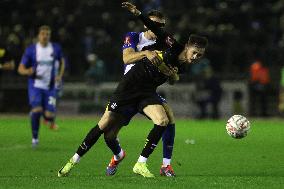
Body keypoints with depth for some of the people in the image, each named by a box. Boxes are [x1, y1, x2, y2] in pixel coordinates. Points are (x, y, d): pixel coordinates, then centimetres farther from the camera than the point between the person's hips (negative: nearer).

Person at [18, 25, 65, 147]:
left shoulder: (56, 49, 1)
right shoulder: (31, 50, -6)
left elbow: (62, 61, 20)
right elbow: (20, 68, -4)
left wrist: (60, 75, 4)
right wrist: (27, 71, -27)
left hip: (50, 87, 2)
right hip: (35, 86, -2)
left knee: (49, 115, -7)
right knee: (37, 110, -23)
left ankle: (50, 118, 35)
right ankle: (35, 137, -3)